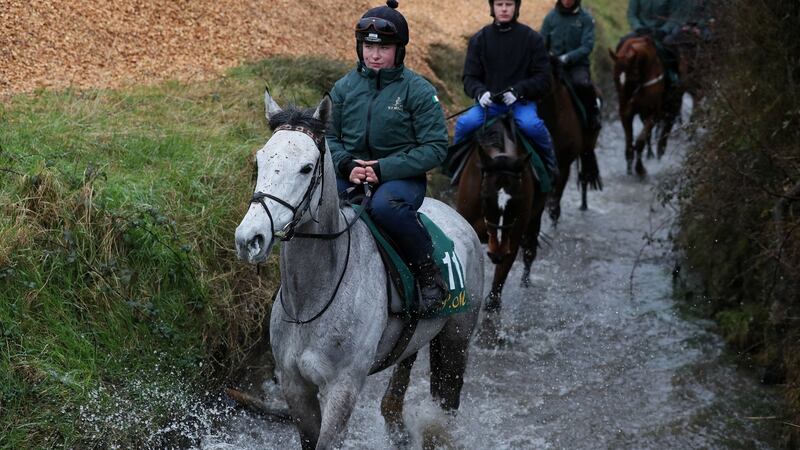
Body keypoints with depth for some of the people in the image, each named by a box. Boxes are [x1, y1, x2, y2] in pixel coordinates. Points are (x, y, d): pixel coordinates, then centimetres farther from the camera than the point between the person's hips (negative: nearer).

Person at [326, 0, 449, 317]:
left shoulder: (417, 91, -5)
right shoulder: (345, 87, 7)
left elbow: (435, 148, -9)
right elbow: (329, 137, 12)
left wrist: (384, 169, -18)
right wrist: (347, 165, -11)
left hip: (402, 177, -4)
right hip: (351, 176, 4)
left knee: (385, 205, -38)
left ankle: (429, 274, -19)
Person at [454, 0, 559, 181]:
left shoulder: (532, 38, 0)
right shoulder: (479, 39, 5)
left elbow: (543, 79, -2)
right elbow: (470, 77, 5)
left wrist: (518, 90, -18)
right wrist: (480, 92, -18)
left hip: (522, 102, -2)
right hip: (488, 102, 2)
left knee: (531, 124, -33)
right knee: (464, 123, -25)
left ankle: (550, 165, -5)